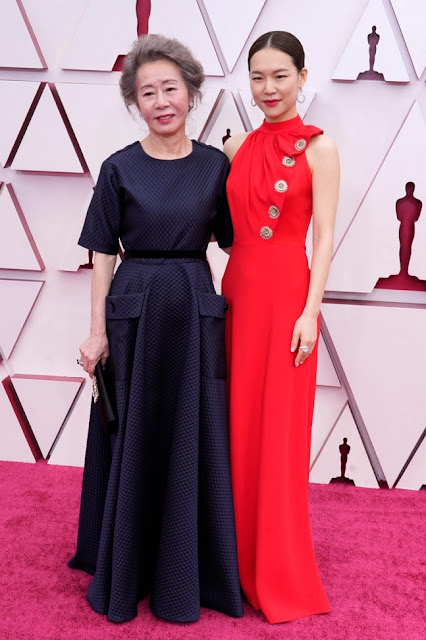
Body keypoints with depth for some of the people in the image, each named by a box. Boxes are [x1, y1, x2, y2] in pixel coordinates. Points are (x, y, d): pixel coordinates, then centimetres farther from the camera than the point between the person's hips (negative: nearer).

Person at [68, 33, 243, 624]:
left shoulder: (215, 165, 5)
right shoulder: (119, 168, 0)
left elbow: (230, 241, 10)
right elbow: (103, 255, 0)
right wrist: (97, 331, -4)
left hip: (196, 311, 2)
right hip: (134, 310, -1)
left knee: (195, 439, 8)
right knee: (133, 438, 7)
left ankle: (190, 571, 28)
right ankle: (126, 570, 29)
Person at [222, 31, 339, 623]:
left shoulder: (318, 147, -2)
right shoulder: (237, 147, 11)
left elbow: (324, 236, -7)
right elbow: (227, 227, 13)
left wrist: (310, 310, -15)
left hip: (288, 292, -5)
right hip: (237, 290, 5)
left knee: (280, 432, 2)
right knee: (237, 425, 11)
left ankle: (282, 577, 20)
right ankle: (239, 559, 29)